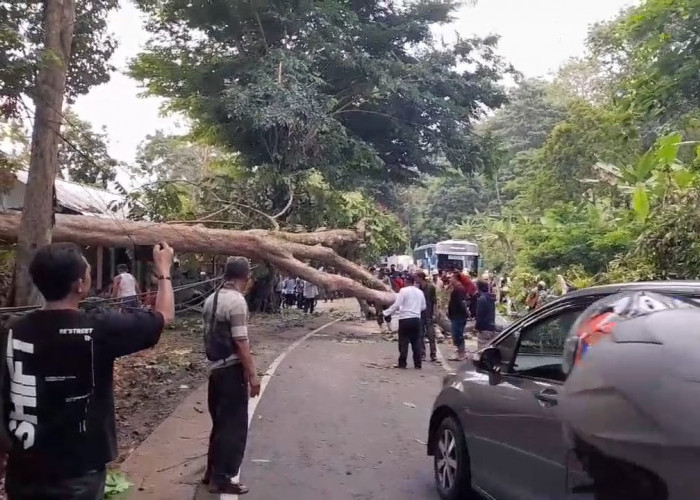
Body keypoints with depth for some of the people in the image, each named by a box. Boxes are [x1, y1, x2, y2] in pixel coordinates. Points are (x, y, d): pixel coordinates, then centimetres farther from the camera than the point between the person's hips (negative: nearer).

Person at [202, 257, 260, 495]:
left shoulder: (211, 299, 10)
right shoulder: (236, 300, -17)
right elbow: (240, 342, -20)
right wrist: (252, 374, -16)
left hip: (215, 368, 9)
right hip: (232, 369, -9)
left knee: (220, 423, 20)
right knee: (234, 426, 2)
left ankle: (212, 472, 29)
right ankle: (221, 479, 10)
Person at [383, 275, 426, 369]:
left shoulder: (403, 290, -8)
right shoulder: (420, 292, 9)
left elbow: (397, 304, -13)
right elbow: (423, 307, 16)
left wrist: (386, 313, -7)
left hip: (405, 319, -5)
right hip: (416, 319, 5)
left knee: (403, 342, 3)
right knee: (416, 342, 9)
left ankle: (402, 363, 5)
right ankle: (417, 364, 10)